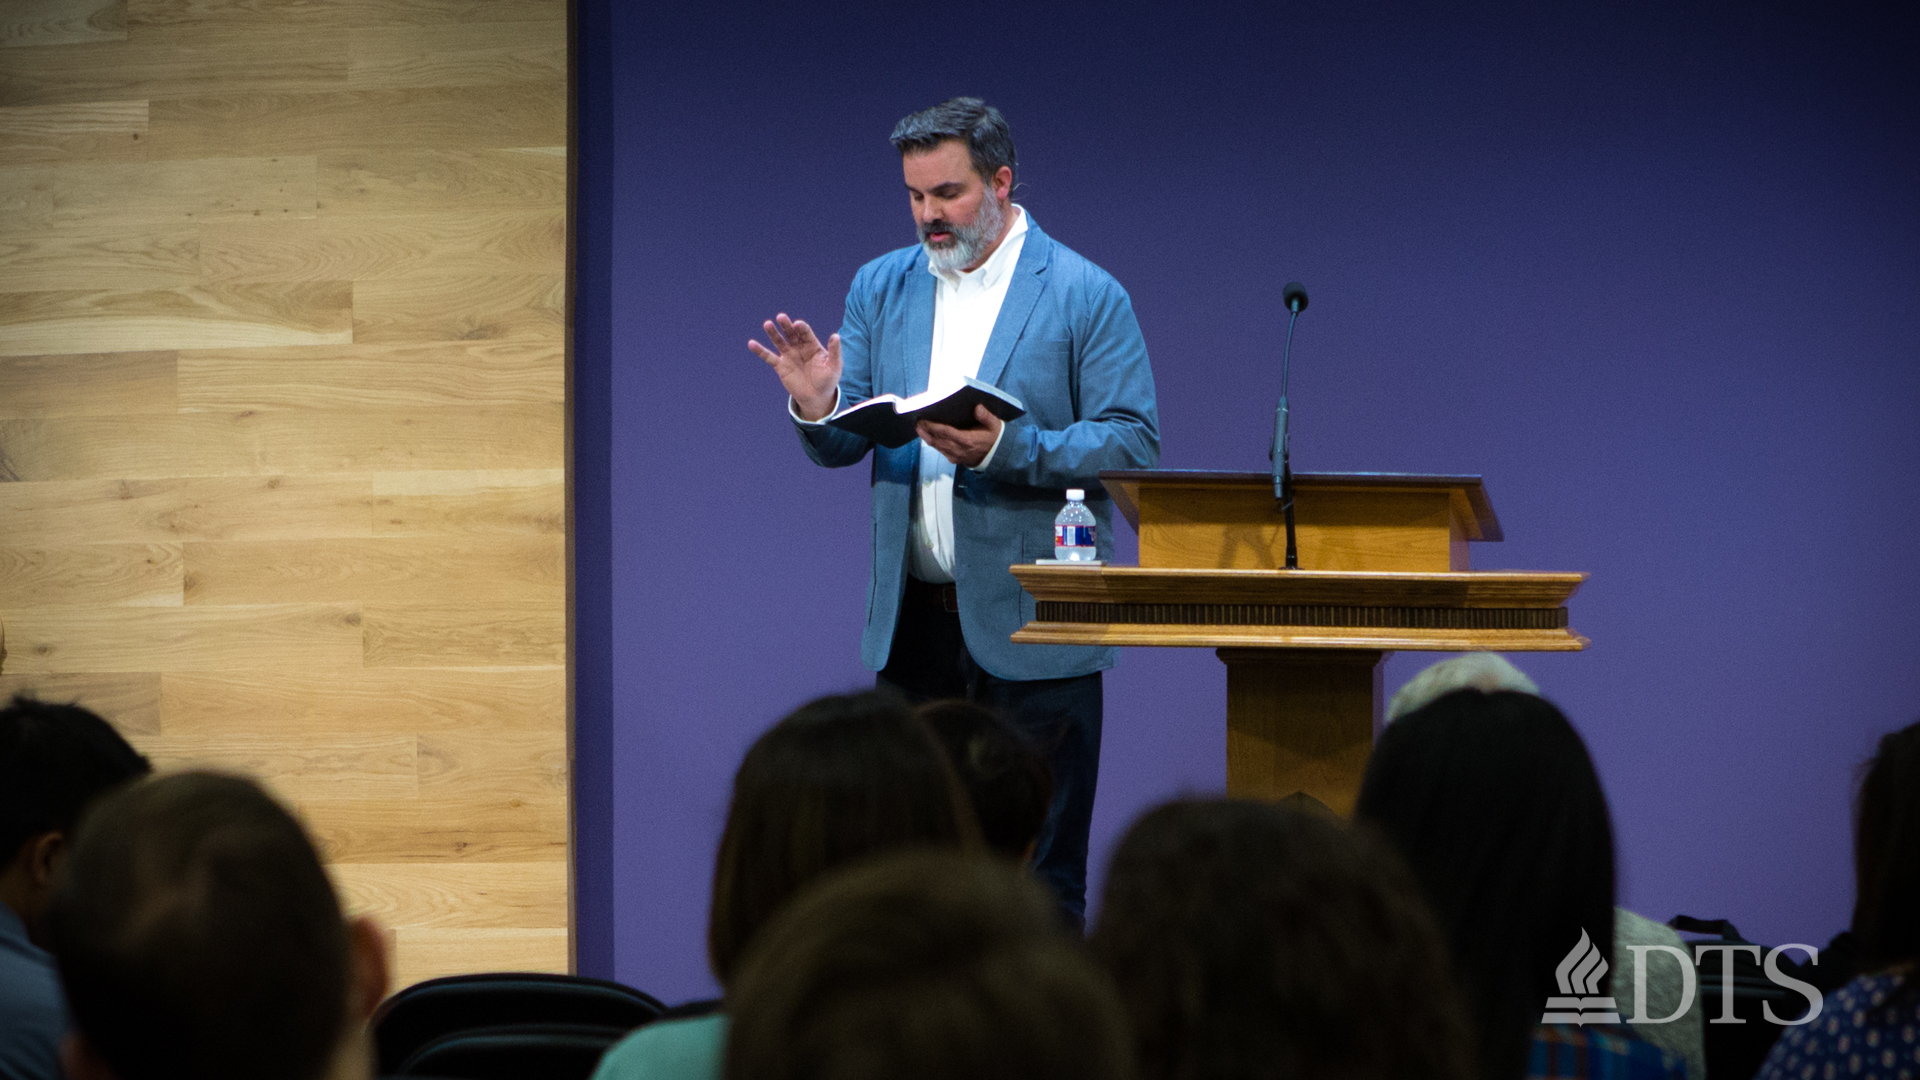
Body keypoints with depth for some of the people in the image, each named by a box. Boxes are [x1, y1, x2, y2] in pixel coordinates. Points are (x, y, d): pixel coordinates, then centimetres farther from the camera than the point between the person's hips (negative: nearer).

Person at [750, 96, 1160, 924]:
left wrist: (1005, 449, -22)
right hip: (911, 624, 4)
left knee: (1038, 876, -2)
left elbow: (1133, 444, -9)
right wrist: (819, 410, -14)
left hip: (1029, 629, -4)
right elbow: (844, 448, 10)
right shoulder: (881, 288, 11)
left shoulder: (1088, 296, -3)